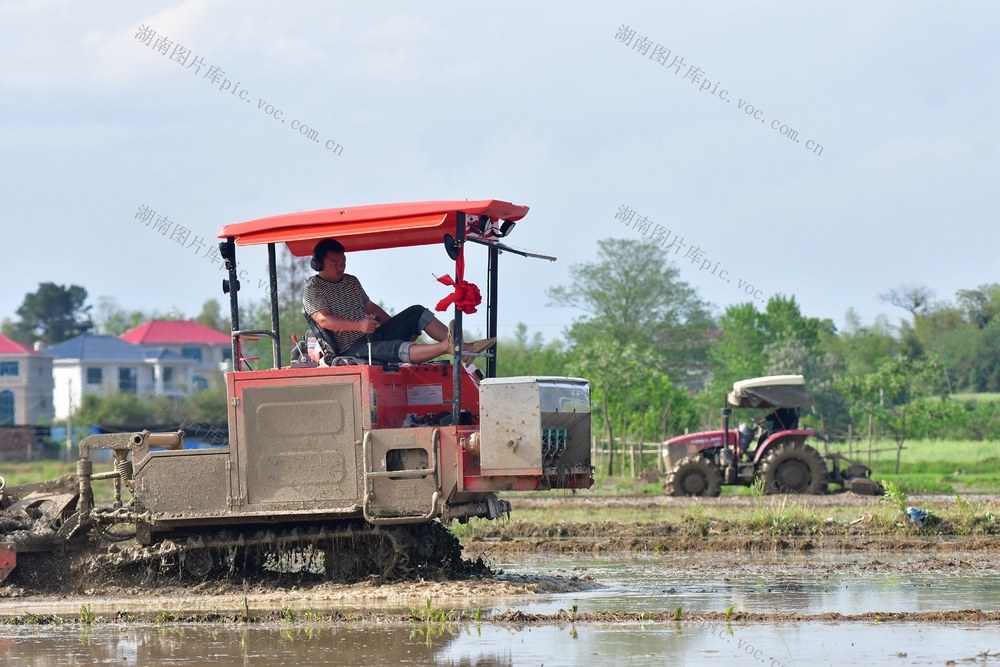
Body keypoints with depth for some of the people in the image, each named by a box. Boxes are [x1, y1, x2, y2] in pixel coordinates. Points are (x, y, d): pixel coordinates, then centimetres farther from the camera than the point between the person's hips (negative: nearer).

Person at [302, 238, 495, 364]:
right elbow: (324, 320, -21)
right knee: (398, 349, -34)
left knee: (416, 312, -5)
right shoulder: (312, 289, -6)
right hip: (351, 348, -8)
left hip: (372, 335, 8)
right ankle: (447, 346, -54)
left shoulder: (351, 282, 20)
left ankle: (463, 346, -19)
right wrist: (358, 325, -32)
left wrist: (398, 326, 14)